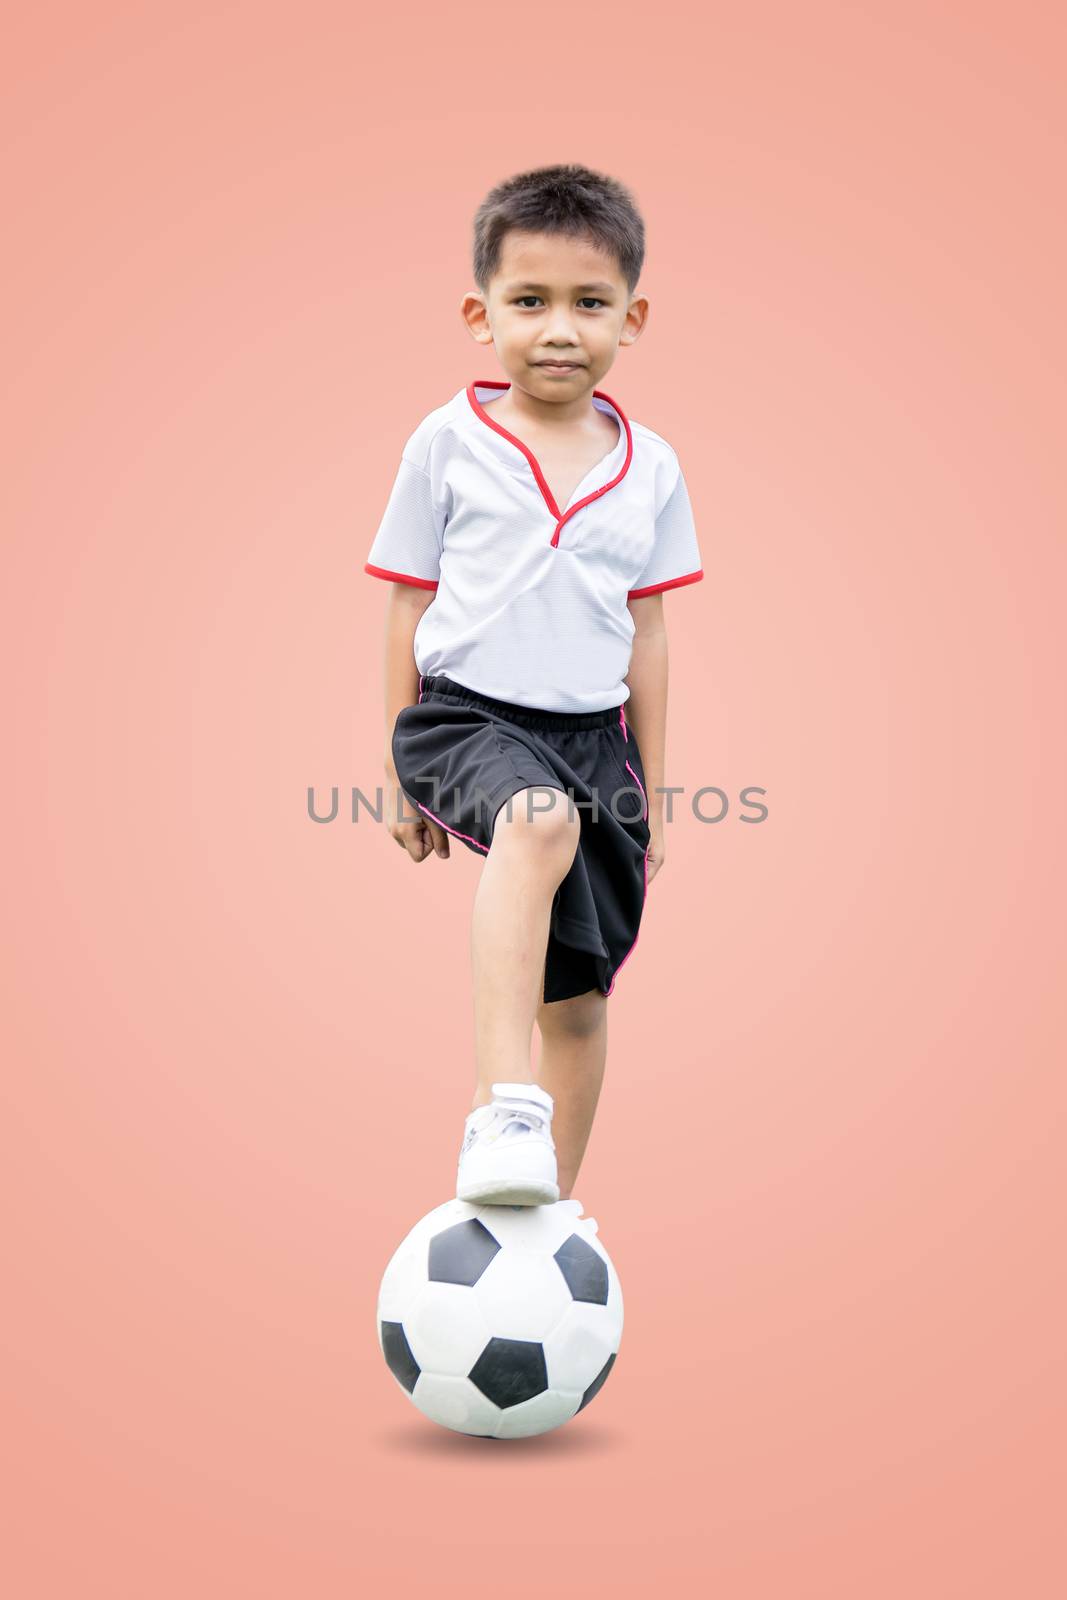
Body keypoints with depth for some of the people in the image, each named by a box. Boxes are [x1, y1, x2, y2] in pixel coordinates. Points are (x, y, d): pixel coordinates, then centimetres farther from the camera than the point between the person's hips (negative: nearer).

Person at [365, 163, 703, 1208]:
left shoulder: (649, 468, 6)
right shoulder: (448, 442, -1)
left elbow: (647, 634, 11)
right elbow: (406, 609, 4)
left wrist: (650, 792, 12)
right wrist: (400, 775, 4)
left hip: (592, 732, 4)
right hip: (464, 712, -4)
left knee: (581, 998, 9)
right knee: (540, 822, -38)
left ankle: (554, 1209, 26)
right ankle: (502, 1109, -45)